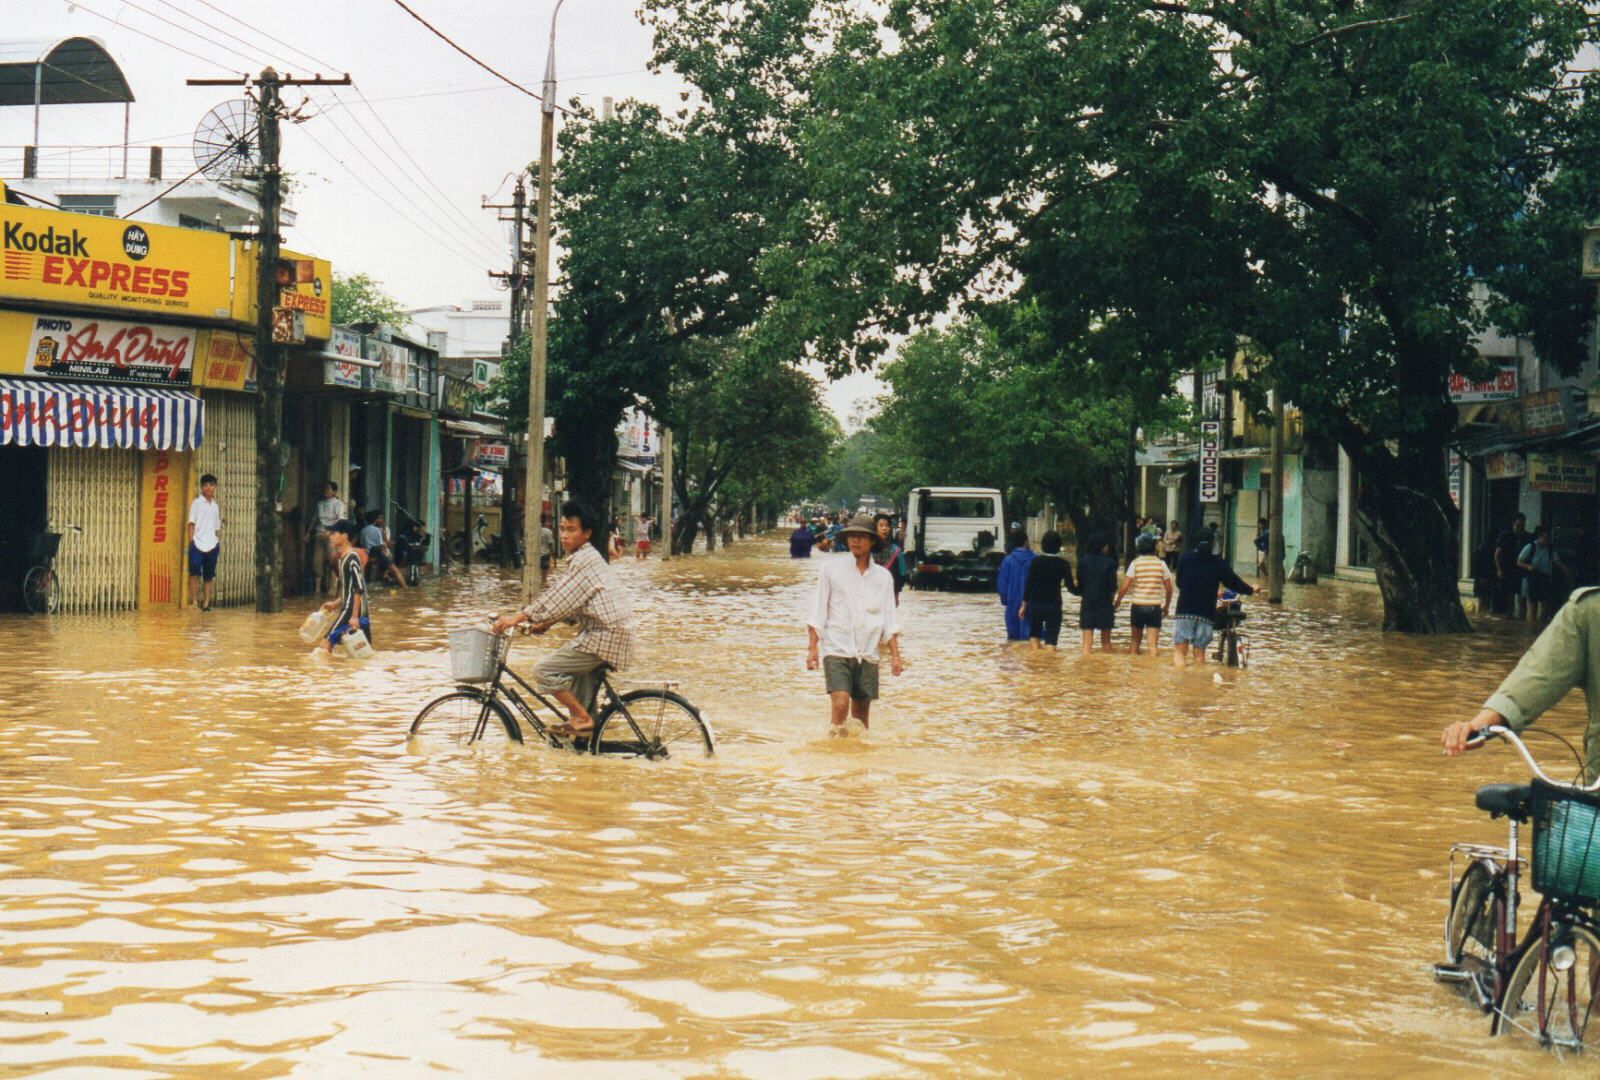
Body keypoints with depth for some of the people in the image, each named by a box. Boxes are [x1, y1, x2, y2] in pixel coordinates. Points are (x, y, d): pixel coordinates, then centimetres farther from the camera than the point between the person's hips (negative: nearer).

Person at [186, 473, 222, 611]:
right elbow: (191, 523, 0)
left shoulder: (216, 505, 17)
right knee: (195, 574, -11)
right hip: (197, 543, -4)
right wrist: (191, 541, -9)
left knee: (209, 576, 4)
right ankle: (194, 601, -8)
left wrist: (219, 542, 11)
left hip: (212, 545, 4)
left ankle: (206, 604, 7)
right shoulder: (196, 503, 4)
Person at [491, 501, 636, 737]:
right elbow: (569, 601, 23)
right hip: (604, 633, 11)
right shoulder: (583, 557, 19)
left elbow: (559, 597, -18)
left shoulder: (585, 560, -13)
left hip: (605, 637, -11)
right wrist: (546, 623, 13)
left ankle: (582, 719, -3)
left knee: (544, 671, -11)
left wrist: (519, 617, -16)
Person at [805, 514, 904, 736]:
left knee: (862, 709, 5)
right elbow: (818, 612, 5)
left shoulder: (883, 576, 10)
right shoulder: (831, 568, 4)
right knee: (840, 703, -19)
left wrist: (895, 655, 4)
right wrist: (812, 648, -2)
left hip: (868, 654, 3)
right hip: (837, 650, -3)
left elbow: (889, 620, 11)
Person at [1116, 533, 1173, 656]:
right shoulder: (1161, 564, 1)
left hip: (1138, 606, 0)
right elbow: (1169, 588, 3)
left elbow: (1125, 587, -9)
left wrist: (1117, 602, 4)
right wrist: (1167, 605, 16)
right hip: (1155, 607, 0)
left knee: (1136, 640, 17)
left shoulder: (1135, 563, -5)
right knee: (1152, 643, -3)